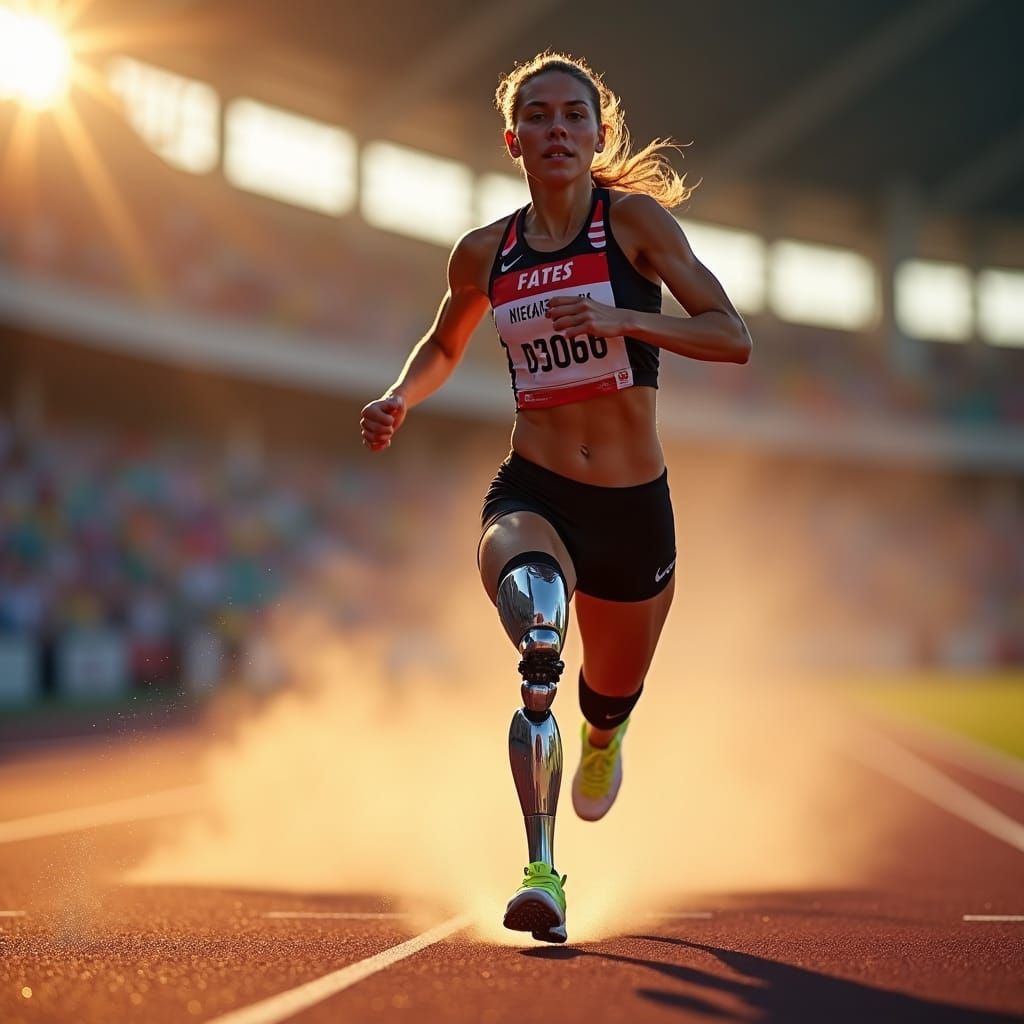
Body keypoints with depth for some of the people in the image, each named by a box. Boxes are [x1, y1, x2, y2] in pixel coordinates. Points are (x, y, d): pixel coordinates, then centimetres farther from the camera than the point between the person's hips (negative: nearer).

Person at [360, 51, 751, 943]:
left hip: (635, 506, 1)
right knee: (536, 633, -34)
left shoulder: (636, 218, -4)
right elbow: (444, 347, 24)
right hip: (532, 494, 0)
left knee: (613, 695, 19)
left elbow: (733, 337, -11)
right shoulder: (484, 254, 4)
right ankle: (541, 875, -36)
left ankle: (604, 736, 60)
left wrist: (623, 318, -25)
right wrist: (399, 400, 3)